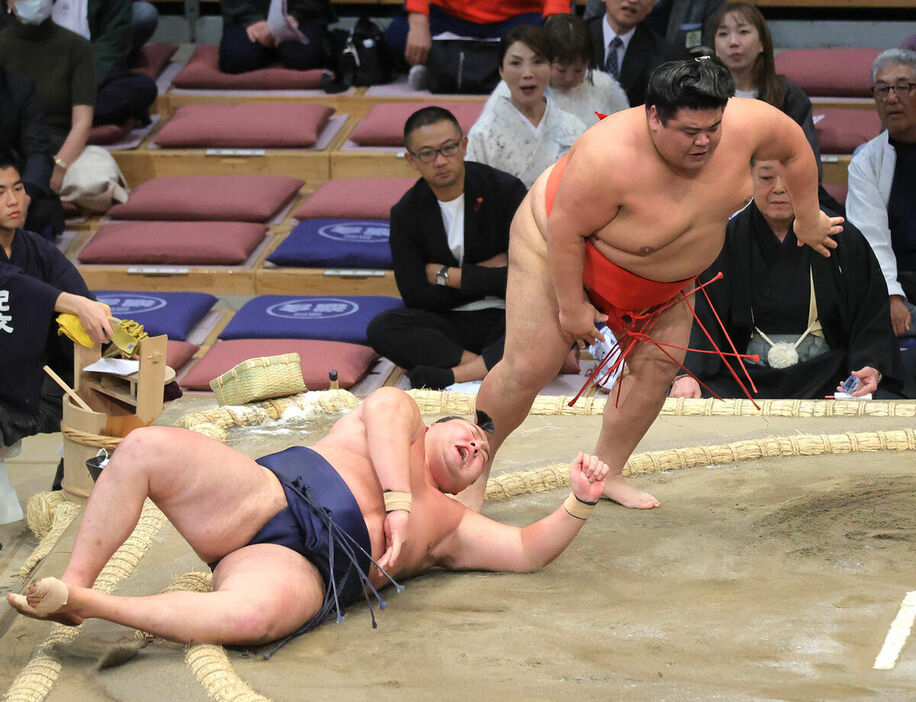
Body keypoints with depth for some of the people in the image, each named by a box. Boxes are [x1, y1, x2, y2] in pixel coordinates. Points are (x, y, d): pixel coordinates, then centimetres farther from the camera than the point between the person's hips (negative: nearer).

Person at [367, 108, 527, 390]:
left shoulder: (506, 190, -7)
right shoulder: (406, 213, -1)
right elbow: (416, 297, -6)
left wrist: (446, 275, -9)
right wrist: (484, 277, -10)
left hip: (504, 319, -2)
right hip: (448, 323, 2)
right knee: (381, 328, -27)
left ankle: (453, 375, -42)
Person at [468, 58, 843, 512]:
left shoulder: (745, 124, -27)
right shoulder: (610, 156, -42)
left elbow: (796, 148, -7)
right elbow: (567, 229, -31)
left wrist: (808, 221, 5)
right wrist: (572, 306, -23)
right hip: (561, 253, -6)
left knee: (657, 367, 2)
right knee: (527, 368, -10)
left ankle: (605, 473, 19)